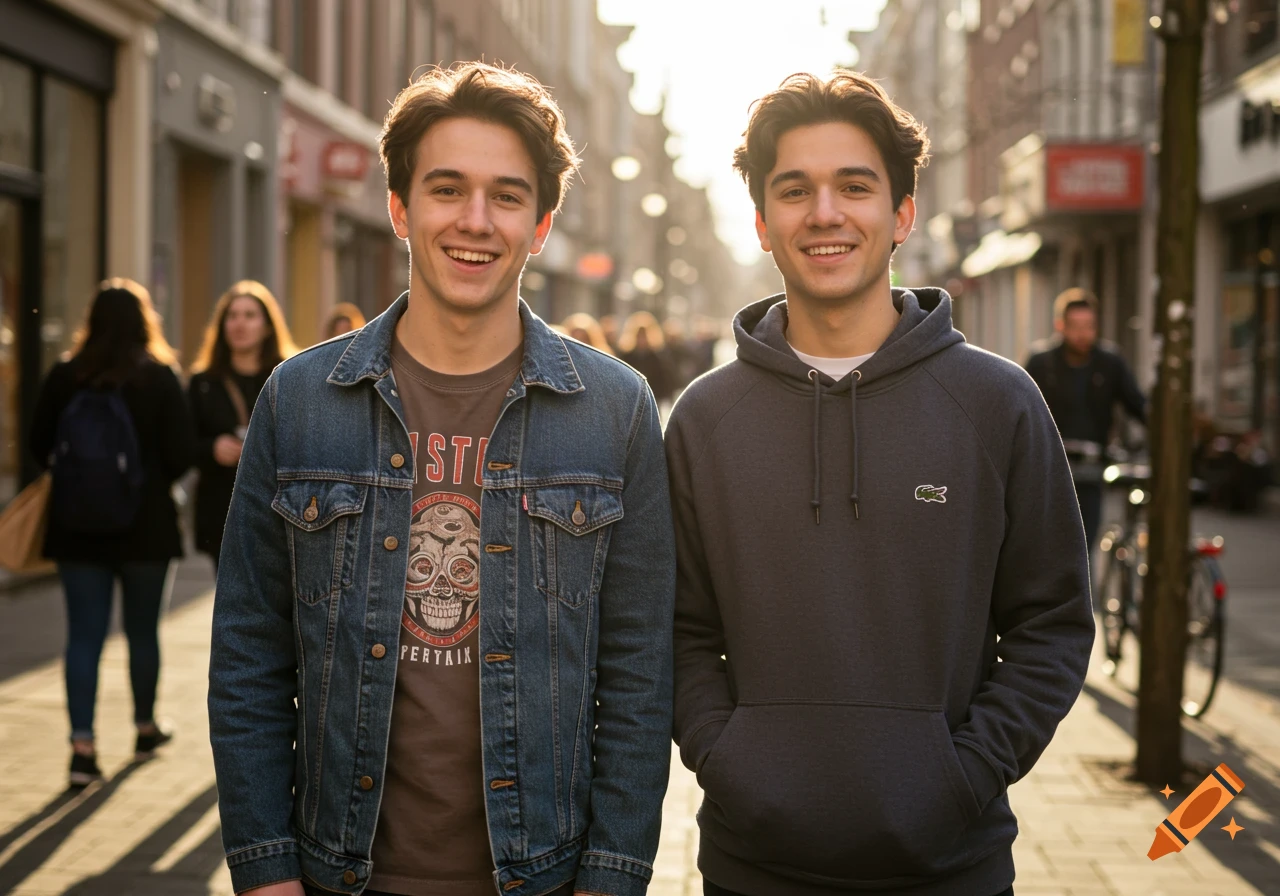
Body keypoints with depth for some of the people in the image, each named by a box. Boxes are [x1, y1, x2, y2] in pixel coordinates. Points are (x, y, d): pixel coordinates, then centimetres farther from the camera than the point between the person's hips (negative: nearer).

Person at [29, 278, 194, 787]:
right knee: (142, 630, 14)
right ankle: (146, 729, 30)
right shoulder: (159, 377, -8)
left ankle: (82, 748, -5)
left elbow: (39, 445, 2)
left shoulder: (64, 376, -3)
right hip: (146, 527, -1)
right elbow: (180, 453, -10)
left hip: (77, 529, 1)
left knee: (84, 635, 3)